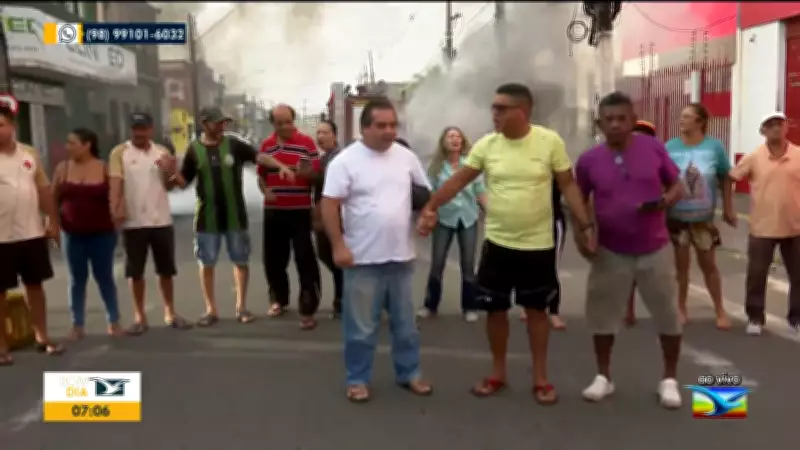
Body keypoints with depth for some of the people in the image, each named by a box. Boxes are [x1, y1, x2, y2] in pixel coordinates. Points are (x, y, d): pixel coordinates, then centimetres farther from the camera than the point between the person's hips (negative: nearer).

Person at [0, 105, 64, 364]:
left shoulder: (30, 154, 6)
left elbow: (44, 189, 11)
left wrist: (52, 221, 8)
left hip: (33, 233, 4)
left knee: (35, 285, 13)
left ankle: (42, 337, 25)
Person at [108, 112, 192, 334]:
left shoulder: (162, 152, 9)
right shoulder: (119, 152, -2)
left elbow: (169, 185, 11)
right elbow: (115, 183, -13)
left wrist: (168, 170, -10)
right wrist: (116, 207, -28)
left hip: (161, 220, 3)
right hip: (133, 222, -3)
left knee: (166, 269, 9)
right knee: (135, 271, 5)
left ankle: (170, 313, 22)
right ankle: (139, 316, 16)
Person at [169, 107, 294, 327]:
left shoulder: (234, 145, -3)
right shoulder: (194, 149, -1)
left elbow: (258, 156, -14)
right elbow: (184, 182, 2)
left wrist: (281, 166, -30)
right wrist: (172, 172, -18)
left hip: (235, 216, 0)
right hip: (207, 217, 0)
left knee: (240, 260, 9)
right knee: (206, 264, 6)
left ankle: (241, 306, 24)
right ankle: (211, 309, 20)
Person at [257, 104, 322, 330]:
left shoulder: (307, 143, -5)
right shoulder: (266, 145, 8)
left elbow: (317, 174, -4)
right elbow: (262, 174, 17)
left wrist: (307, 173, -26)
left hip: (300, 210, -4)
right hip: (273, 211, 4)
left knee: (305, 260, -4)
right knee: (274, 258, 13)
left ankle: (308, 310, 0)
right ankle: (278, 299, 33)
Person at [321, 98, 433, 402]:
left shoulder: (406, 157, 5)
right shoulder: (346, 161, -10)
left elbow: (425, 192, 16)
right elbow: (330, 205, -13)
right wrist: (338, 246, -18)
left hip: (401, 256, 5)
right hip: (363, 260, -4)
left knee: (405, 323, 16)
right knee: (361, 326, 6)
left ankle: (409, 373, 31)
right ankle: (357, 379, 21)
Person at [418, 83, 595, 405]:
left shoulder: (550, 141, -9)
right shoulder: (486, 145, -4)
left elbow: (568, 185, -3)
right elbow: (460, 179, -3)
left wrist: (585, 224, -9)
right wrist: (430, 207, -13)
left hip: (538, 245, -2)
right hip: (497, 243, 2)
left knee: (536, 309, 10)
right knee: (496, 308, 10)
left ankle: (541, 378, 25)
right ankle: (498, 374, 27)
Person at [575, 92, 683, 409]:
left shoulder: (654, 148, -6)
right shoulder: (589, 160, -5)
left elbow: (677, 186, 3)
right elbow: (580, 201, 7)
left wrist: (664, 201, -19)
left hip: (654, 249, 0)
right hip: (610, 252, 0)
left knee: (667, 315, 7)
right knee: (602, 314, 6)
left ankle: (669, 379, 25)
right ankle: (603, 377, 23)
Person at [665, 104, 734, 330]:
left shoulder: (715, 146, -9)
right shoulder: (670, 147, -8)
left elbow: (725, 179, 0)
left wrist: (728, 209, 1)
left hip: (704, 217, 0)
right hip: (677, 216, 0)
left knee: (709, 264, 10)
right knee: (681, 264, 11)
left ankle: (720, 310, 24)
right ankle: (681, 308, 25)